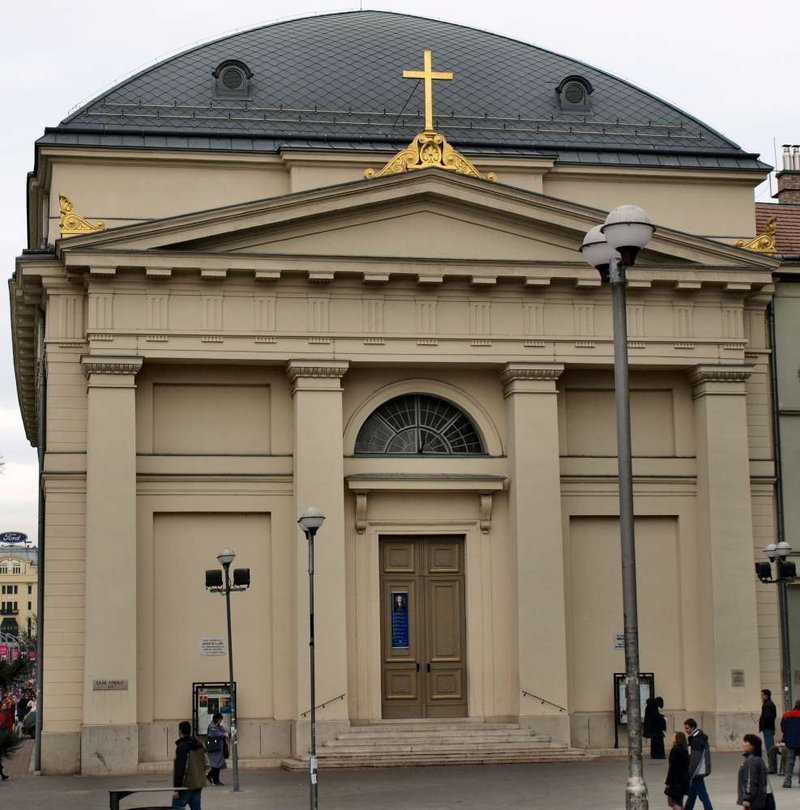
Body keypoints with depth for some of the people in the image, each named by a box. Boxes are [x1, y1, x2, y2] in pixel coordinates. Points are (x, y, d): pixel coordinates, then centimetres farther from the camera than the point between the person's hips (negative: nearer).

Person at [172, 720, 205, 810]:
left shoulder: (182, 746, -13)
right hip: (198, 785, 8)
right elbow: (204, 765, 20)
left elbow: (179, 769, -16)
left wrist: (176, 788, -15)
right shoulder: (198, 745, 13)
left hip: (186, 786, -8)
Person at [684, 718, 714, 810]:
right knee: (692, 794, 17)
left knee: (703, 795, -6)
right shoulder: (701, 738, 12)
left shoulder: (696, 740, -18)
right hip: (700, 772, 10)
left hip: (697, 773, -10)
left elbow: (694, 760, -22)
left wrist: (689, 776, -21)